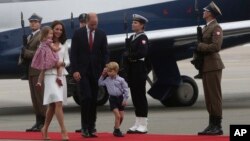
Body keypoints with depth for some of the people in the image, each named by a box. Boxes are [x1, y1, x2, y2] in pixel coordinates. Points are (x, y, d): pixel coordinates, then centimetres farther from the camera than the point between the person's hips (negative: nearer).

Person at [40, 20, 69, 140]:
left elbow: (67, 61, 13)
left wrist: (62, 63, -8)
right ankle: (63, 131, -21)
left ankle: (45, 129, 24)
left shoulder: (63, 46, 16)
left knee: (52, 104, 10)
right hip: (50, 74, -6)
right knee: (58, 103, -17)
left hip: (61, 75, 6)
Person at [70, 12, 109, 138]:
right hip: (82, 71, -2)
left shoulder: (101, 35, 6)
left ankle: (91, 127, 8)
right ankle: (85, 127, -7)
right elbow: (73, 53, -1)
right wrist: (75, 70, -9)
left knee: (94, 100, 3)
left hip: (96, 71, 2)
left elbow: (105, 54, 7)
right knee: (86, 97, -12)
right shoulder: (78, 34, 0)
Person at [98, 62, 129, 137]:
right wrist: (102, 76, 9)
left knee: (121, 116, 6)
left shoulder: (121, 80, -7)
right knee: (117, 115, -13)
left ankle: (116, 129, 25)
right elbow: (100, 83, 18)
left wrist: (125, 99, -7)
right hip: (112, 99, -1)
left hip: (120, 98, 1)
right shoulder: (107, 80, 1)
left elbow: (125, 89, -4)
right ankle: (117, 130, -3)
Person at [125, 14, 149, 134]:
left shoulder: (143, 38, -9)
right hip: (132, 69, 8)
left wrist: (130, 55, -13)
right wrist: (127, 55, -2)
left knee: (140, 96, -5)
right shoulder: (131, 38, 16)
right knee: (135, 96, 10)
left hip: (139, 69, -8)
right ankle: (138, 124, 15)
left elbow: (142, 52, -22)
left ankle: (143, 125, -2)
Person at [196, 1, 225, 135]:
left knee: (214, 96, -8)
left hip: (213, 66, -9)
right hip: (205, 66, 9)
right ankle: (212, 125, 12)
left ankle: (217, 126, -6)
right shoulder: (205, 28, 19)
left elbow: (216, 46, -20)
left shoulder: (216, 28, -10)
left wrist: (199, 46, -13)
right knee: (209, 97, 9)